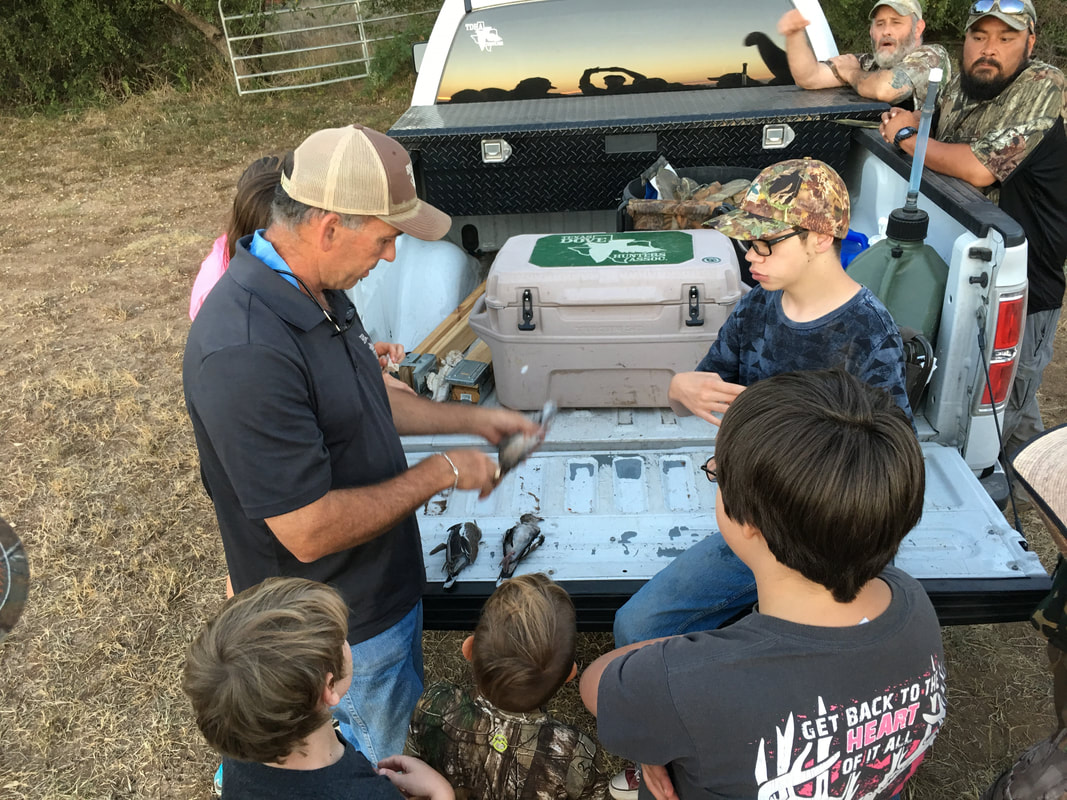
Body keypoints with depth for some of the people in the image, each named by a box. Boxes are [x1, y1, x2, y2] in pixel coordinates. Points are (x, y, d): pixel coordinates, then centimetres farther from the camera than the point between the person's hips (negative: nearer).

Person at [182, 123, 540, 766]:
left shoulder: (319, 290, -4)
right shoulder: (244, 352, -36)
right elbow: (310, 532, -32)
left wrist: (471, 419, 6)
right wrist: (441, 473, -22)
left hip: (384, 584, 9)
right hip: (344, 627, -8)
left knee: (407, 730, 31)